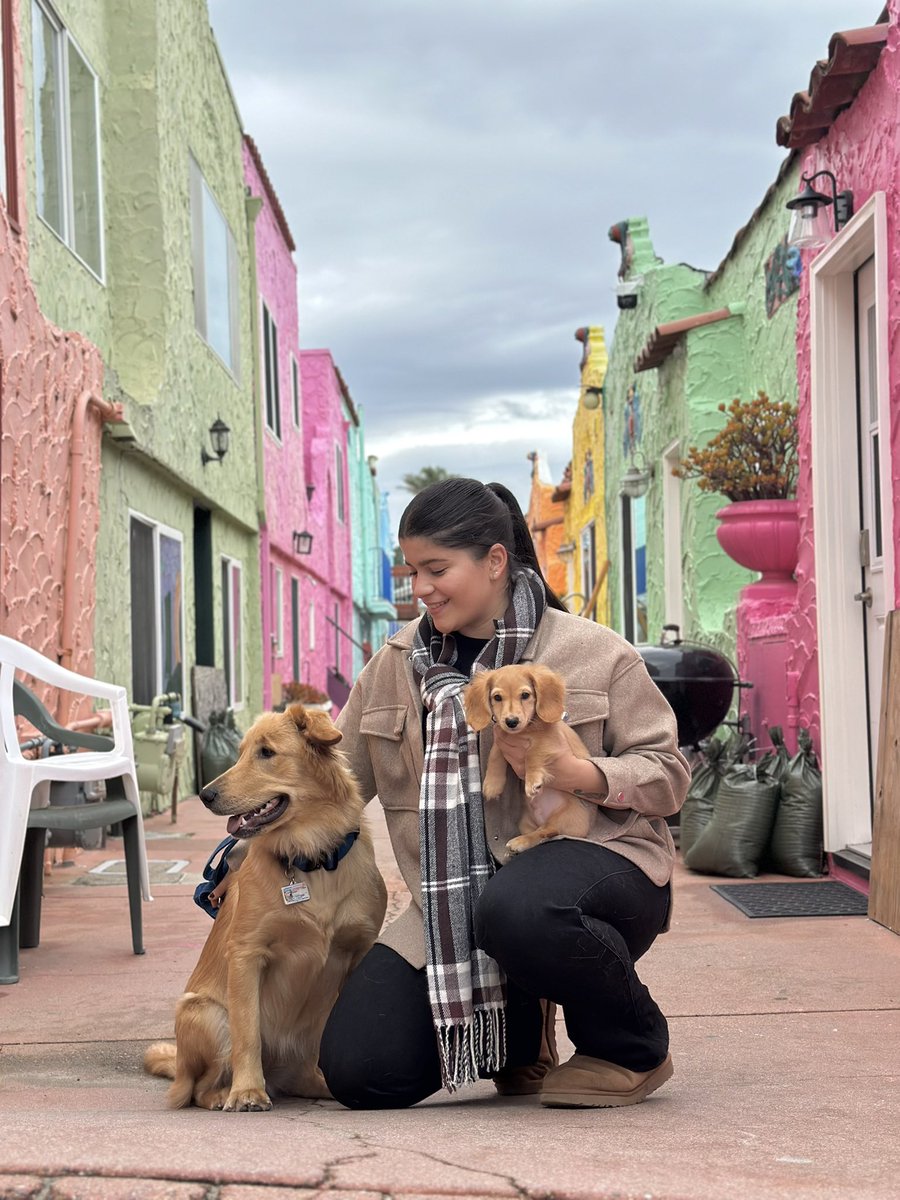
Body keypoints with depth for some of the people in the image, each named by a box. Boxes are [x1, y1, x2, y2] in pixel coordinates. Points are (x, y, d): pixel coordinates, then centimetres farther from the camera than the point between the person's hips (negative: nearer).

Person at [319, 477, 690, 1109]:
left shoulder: (592, 651, -2)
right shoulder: (395, 666, 10)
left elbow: (668, 773, -2)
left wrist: (576, 773, -20)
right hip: (453, 906, 5)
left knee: (515, 910, -42)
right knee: (360, 1070, -13)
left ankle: (635, 1047, -9)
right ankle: (517, 1031, 19)